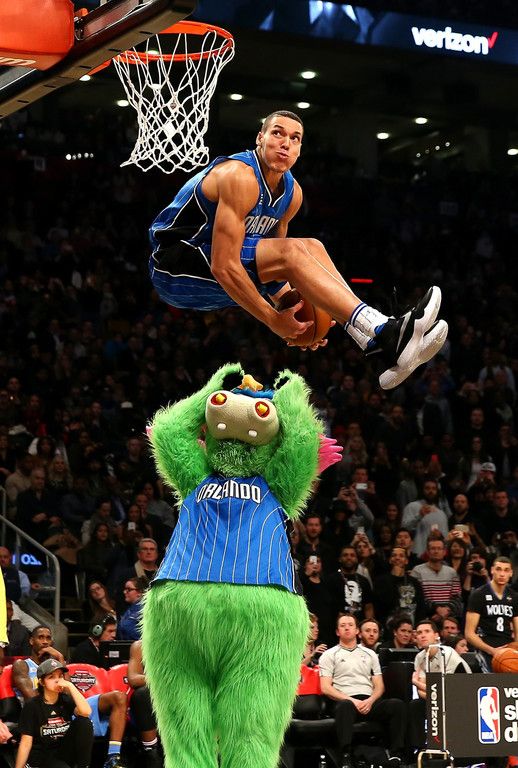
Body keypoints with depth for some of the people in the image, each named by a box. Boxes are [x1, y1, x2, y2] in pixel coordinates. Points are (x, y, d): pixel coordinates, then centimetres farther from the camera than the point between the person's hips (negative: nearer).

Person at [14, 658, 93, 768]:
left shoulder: (66, 700, 4)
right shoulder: (32, 706, -7)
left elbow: (86, 712, -18)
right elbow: (26, 742, -10)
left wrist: (70, 686, -17)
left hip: (65, 752, 5)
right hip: (42, 757, -5)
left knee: (84, 721, -18)